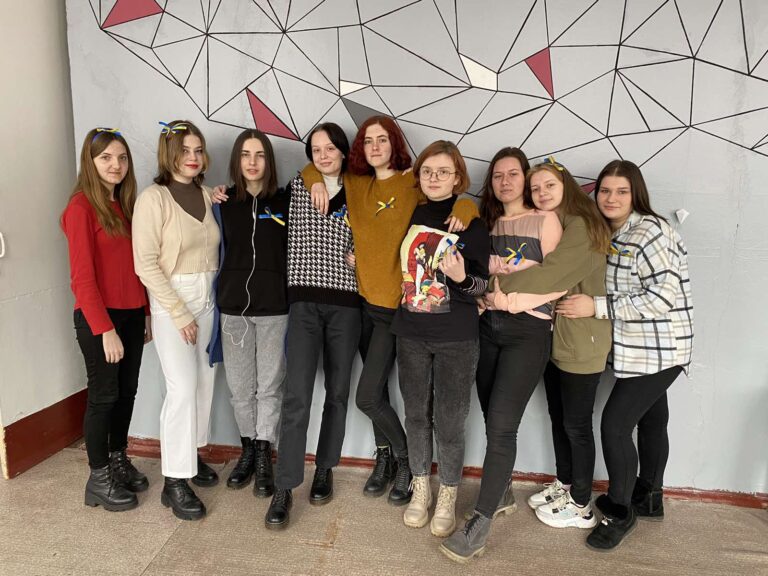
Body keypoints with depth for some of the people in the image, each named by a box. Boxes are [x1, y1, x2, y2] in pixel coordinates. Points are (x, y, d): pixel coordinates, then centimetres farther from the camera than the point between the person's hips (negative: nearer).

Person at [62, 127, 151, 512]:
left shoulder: (125, 205, 11)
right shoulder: (81, 207, -11)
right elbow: (82, 276, -15)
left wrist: (147, 313, 10)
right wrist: (105, 328, -18)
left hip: (131, 314, 7)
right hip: (98, 318, -7)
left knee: (127, 391, 14)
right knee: (103, 395, 3)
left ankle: (119, 461, 32)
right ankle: (98, 480, 19)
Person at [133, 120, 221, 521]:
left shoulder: (208, 195, 5)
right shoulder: (153, 198, -10)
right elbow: (146, 264, -13)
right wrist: (179, 313, -14)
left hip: (208, 299, 6)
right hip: (171, 302, -5)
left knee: (205, 382, 11)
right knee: (183, 388, -8)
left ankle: (192, 456, 29)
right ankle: (174, 483, 4)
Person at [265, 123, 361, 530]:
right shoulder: (296, 187, 7)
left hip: (345, 303, 2)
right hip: (304, 301, -1)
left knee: (337, 392, 10)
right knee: (297, 394, -9)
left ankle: (324, 470, 28)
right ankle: (284, 489, 1)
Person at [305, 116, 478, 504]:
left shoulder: (413, 183, -5)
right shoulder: (354, 185, 9)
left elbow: (460, 202, -3)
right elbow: (312, 169, 22)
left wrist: (463, 211, -25)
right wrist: (318, 182, 1)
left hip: (396, 304, -5)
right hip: (364, 300, 5)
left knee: (367, 397, -7)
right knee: (377, 390, 17)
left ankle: (406, 461, 18)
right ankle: (385, 459, 37)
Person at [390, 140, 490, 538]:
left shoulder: (472, 222, -5)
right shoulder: (409, 215, 4)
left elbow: (480, 284, -7)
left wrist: (460, 277, -26)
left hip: (457, 338, -3)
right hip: (411, 333, 3)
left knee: (449, 421, 3)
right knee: (417, 414, 14)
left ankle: (447, 498, 25)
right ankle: (421, 489, 33)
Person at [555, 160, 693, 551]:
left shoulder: (649, 232, -18)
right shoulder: (612, 235, 10)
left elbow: (665, 296, -25)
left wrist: (598, 307, -25)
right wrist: (582, 304, 0)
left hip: (657, 350, -9)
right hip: (639, 350, 9)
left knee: (615, 424, -7)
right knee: (651, 421, 19)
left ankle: (620, 512, 11)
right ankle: (649, 499, 35)